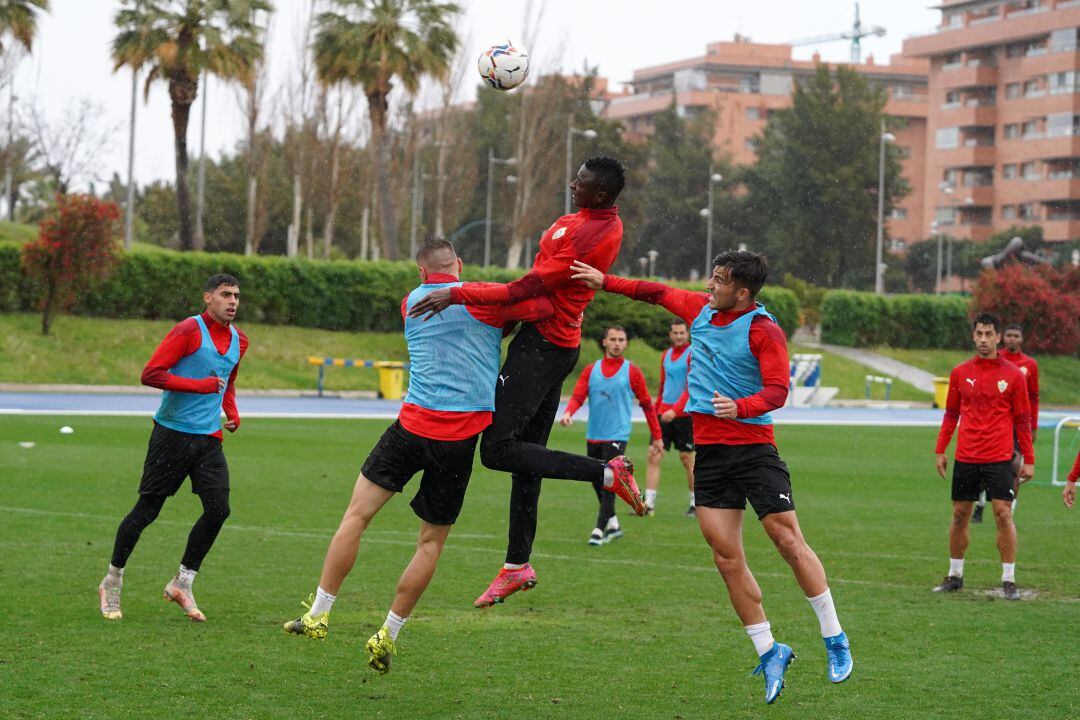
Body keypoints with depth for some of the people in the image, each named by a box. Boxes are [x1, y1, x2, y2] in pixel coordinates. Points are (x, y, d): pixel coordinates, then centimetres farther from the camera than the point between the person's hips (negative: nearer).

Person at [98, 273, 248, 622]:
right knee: (147, 509, -1)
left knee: (218, 509, -6)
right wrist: (201, 385, -20)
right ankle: (112, 583, 16)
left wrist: (232, 412, 12)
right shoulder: (189, 331, -11)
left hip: (208, 437, 6)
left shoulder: (239, 340, 12)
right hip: (172, 433, -6)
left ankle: (182, 583, 9)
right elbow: (151, 374, -18)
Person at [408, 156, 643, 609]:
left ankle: (608, 473, -10)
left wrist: (457, 294, -23)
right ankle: (518, 565, 18)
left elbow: (524, 290, -25)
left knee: (497, 450, -13)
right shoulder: (609, 223, 7)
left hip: (541, 346, -10)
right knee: (527, 454, 13)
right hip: (562, 344, 10)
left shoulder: (584, 238, -24)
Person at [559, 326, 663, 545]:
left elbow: (647, 405, 4)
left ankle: (599, 530, -12)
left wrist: (656, 437, 3)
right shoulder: (591, 370, 8)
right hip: (593, 436, 4)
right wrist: (568, 413, -24)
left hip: (617, 435, -4)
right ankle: (613, 525, 25)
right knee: (597, 483, 10)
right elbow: (578, 396, -1)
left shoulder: (632, 371, 0)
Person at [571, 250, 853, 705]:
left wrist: (740, 407, -36)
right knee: (727, 558, 1)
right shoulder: (701, 309, 8)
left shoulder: (764, 331, -12)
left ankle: (835, 640, 5)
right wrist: (605, 282, 24)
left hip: (753, 446, -6)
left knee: (789, 542, -9)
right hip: (709, 449, 6)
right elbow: (658, 293, 24)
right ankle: (769, 653, 11)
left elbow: (777, 391, -19)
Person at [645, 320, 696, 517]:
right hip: (664, 412, 6)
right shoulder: (666, 355, 14)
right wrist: (655, 410, 17)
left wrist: (675, 410, -24)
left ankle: (695, 504, 14)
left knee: (687, 458, 1)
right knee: (654, 456, -3)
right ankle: (649, 504, -4)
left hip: (684, 413, -6)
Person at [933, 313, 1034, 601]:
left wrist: (1029, 460, -2)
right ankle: (955, 575, 19)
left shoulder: (1013, 374, -1)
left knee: (1003, 513, -9)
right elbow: (951, 414, 13)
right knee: (960, 514, 7)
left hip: (999, 458, -3)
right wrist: (940, 450, 8)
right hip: (965, 457, 3)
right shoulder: (960, 373, 6)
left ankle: (1009, 580, -2)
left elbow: (1022, 419, 1)